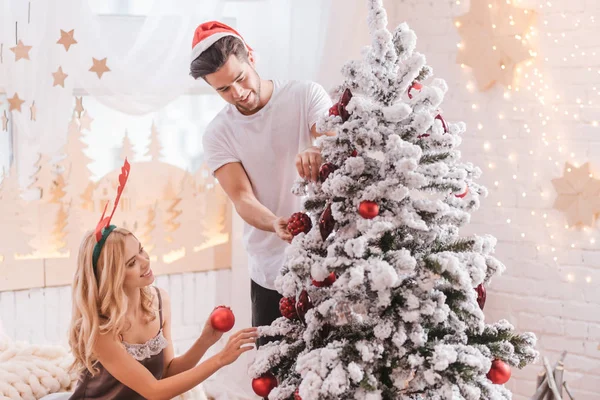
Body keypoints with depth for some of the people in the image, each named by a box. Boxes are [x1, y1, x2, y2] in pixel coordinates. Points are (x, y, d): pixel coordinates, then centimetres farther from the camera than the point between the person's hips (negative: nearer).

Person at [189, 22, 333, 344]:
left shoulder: (305, 96, -3)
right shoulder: (218, 134, 1)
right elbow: (242, 198, -10)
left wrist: (319, 154, -45)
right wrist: (275, 224, -33)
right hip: (271, 272, 2)